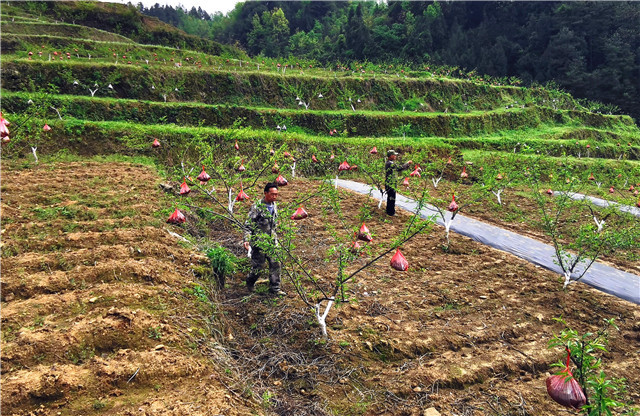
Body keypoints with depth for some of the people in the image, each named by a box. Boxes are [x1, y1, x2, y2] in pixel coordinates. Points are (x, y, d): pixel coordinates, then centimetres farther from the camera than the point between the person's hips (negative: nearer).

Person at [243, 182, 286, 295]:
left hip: (272, 242, 6)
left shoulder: (274, 206, 9)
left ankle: (275, 288, 10)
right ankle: (250, 283, 30)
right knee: (257, 265, 2)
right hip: (259, 242, -6)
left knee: (275, 264, 1)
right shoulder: (256, 207, -13)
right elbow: (248, 225, -12)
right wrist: (247, 240, -21)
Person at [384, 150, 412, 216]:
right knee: (391, 198, -2)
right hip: (391, 184, -11)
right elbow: (401, 168, -22)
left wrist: (407, 164, 7)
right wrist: (408, 163, -6)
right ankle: (391, 212, 6)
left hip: (391, 184, 11)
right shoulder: (390, 163, -22)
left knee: (390, 198, 20)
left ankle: (389, 211, 32)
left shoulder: (389, 163, 13)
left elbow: (398, 169, 15)